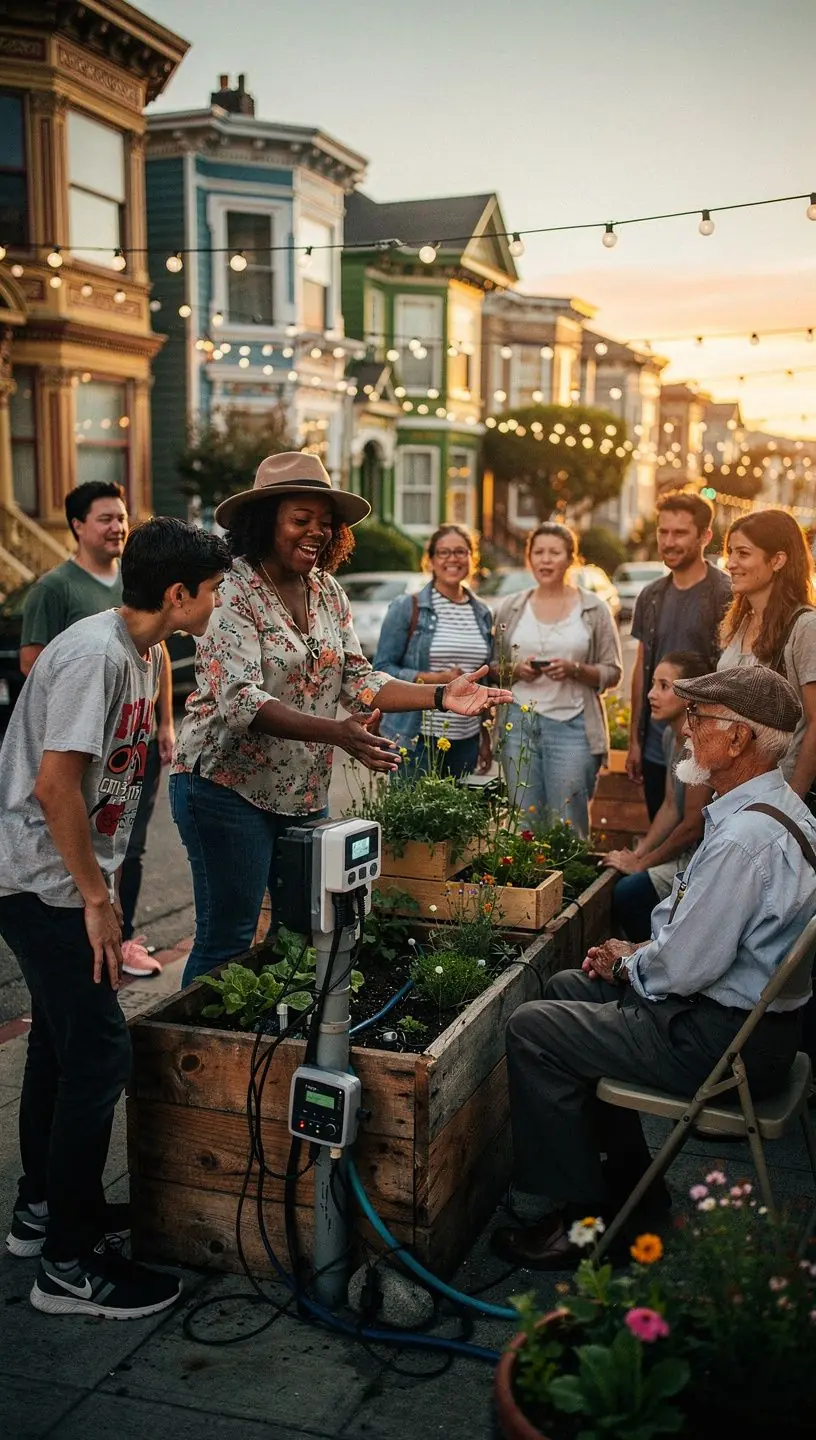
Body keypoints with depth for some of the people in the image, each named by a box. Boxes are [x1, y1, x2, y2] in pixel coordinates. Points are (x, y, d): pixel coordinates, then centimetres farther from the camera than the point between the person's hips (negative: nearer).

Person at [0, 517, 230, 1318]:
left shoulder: (141, 652, 7)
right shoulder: (94, 654, -22)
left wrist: (101, 888, 15)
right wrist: (96, 899, -19)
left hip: (67, 881, 10)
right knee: (99, 1054, -6)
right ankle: (69, 1267, 6)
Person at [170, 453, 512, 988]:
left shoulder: (329, 593, 7)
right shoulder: (232, 593, -15)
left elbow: (359, 678, 6)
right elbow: (241, 701, -26)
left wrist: (440, 696, -10)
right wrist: (336, 733, -38)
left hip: (306, 793, 7)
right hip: (230, 788, -7)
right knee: (227, 940, -1)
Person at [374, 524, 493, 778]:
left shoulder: (482, 613, 13)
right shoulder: (407, 608, -1)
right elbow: (382, 668, -5)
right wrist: (436, 679, -16)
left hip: (466, 740, 4)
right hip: (415, 739, -4)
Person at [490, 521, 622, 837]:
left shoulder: (594, 609, 4)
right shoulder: (510, 608, 11)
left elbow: (613, 672, 3)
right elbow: (492, 666, 14)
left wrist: (575, 670, -14)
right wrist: (514, 670, -7)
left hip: (571, 725, -2)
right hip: (519, 722, 2)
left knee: (568, 827, -2)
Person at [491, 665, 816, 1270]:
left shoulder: (743, 839, -29)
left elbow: (684, 968, -26)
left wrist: (628, 965, -5)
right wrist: (642, 953, 5)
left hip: (724, 1039, -11)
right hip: (760, 1009, 11)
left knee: (532, 1029, -6)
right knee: (567, 988, 21)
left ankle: (581, 1220, 5)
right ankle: (630, 1179, 29)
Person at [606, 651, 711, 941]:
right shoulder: (671, 734, 6)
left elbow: (693, 826, -20)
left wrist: (641, 863, -8)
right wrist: (637, 853, 4)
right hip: (688, 851, 9)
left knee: (627, 894, -16)